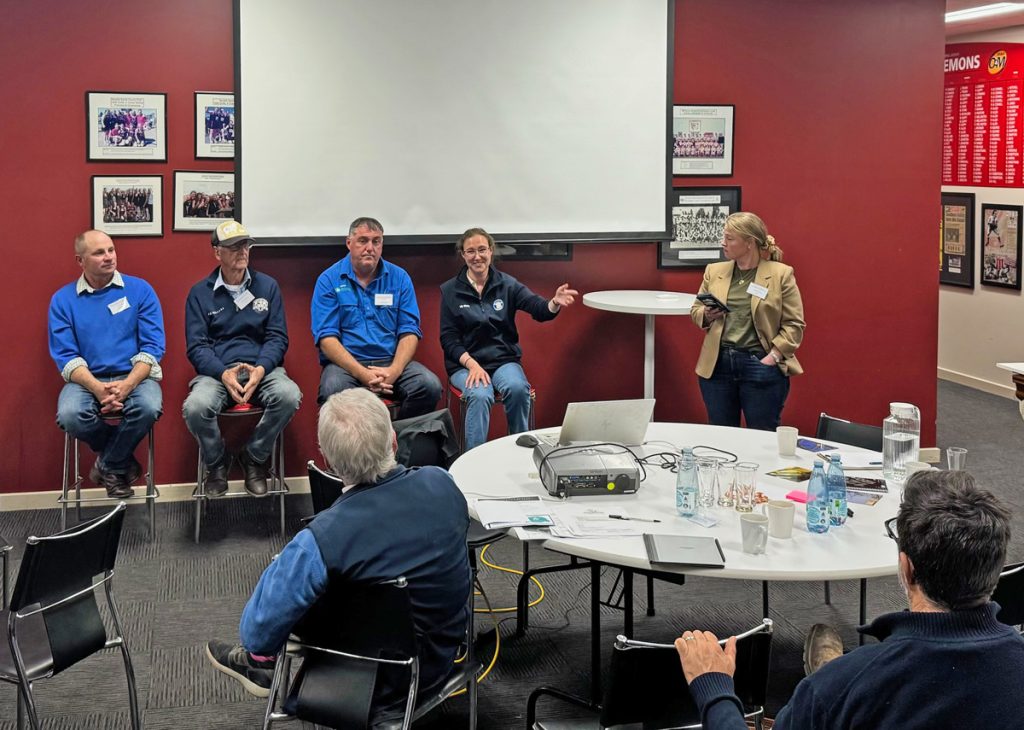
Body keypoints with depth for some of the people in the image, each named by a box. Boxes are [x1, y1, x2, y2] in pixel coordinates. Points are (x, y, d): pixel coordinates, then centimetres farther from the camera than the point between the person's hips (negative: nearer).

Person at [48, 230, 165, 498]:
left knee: (148, 407, -33)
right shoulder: (63, 299, 6)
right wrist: (98, 388, -21)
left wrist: (126, 385, -20)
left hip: (134, 376, 0)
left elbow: (153, 347, -3)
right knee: (69, 415, -31)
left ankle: (110, 465, -4)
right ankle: (122, 460, -1)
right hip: (86, 379, 1)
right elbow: (65, 355, -2)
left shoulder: (140, 290, 3)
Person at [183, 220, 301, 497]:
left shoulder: (267, 287, 11)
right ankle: (217, 464, 0)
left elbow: (277, 337, 6)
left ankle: (255, 459, -5)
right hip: (216, 371, -1)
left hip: (261, 368, 1)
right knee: (195, 407, -34)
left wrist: (260, 369, -15)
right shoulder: (200, 293, 8)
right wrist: (224, 374, -19)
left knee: (289, 395, -32)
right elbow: (196, 346, 0)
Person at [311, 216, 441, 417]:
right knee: (333, 390, -36)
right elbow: (326, 338, -6)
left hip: (391, 362, 3)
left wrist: (394, 371, -15)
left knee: (430, 386, -25)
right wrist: (362, 374, -20)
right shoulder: (329, 280, 2)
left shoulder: (399, 278, 9)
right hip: (346, 363, -3)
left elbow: (409, 332, 5)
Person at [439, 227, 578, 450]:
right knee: (480, 395, -33)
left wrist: (555, 303, -34)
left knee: (517, 388, -31)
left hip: (504, 359, 1)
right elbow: (448, 338, 0)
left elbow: (539, 308, -10)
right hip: (465, 362, -1)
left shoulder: (506, 284, 4)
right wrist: (472, 364, -17)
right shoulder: (450, 290, 2)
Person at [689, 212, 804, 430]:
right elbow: (695, 310, 19)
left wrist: (773, 356, -14)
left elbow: (794, 324, -3)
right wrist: (706, 315, -4)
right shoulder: (714, 271, 9)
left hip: (761, 365, -4)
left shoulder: (781, 274, -3)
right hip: (717, 365, 4)